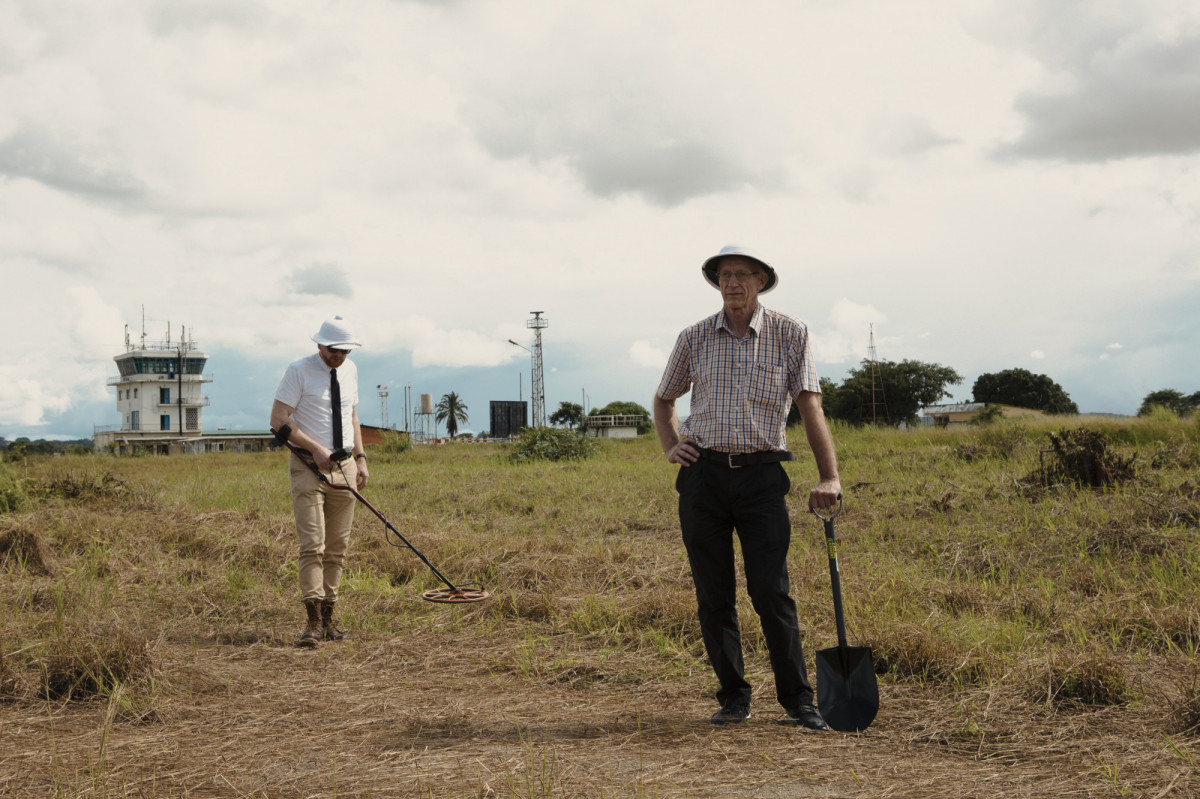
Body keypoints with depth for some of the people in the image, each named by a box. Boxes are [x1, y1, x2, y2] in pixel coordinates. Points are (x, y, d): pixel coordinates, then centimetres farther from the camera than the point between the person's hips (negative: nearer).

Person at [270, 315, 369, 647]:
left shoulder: (350, 370, 11)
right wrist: (316, 448, -18)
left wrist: (360, 458, 11)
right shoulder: (299, 371, -7)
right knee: (312, 545, -14)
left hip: (344, 466, 6)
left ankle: (328, 619, 12)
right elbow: (278, 419, -10)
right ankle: (313, 623, -16)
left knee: (337, 548, 6)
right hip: (308, 467, -6)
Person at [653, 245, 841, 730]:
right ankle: (734, 696, 15)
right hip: (703, 475, 2)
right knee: (713, 595, 4)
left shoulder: (790, 335, 1)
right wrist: (670, 447, 6)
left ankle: (798, 700, 2)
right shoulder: (694, 339, 7)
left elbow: (810, 406, -4)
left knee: (772, 591, -7)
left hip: (762, 476, -2)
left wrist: (829, 476, -13)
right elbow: (663, 399, 23)